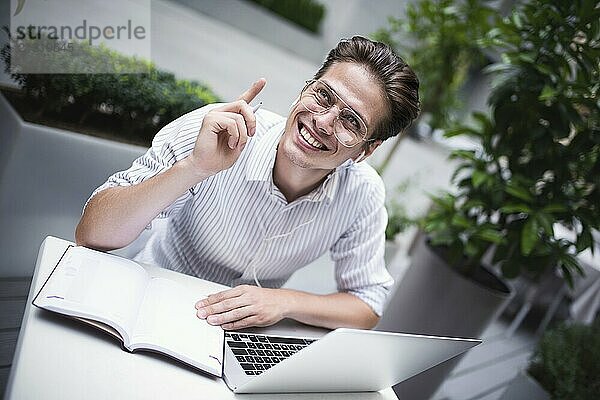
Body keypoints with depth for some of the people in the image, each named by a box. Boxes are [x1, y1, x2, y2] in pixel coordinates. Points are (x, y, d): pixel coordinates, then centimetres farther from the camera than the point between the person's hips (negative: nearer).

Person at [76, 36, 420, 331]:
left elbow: (369, 306, -7)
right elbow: (90, 236, -27)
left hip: (242, 336, 3)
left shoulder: (362, 194, -15)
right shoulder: (210, 130, -24)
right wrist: (196, 168, -43)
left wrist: (284, 302, -25)